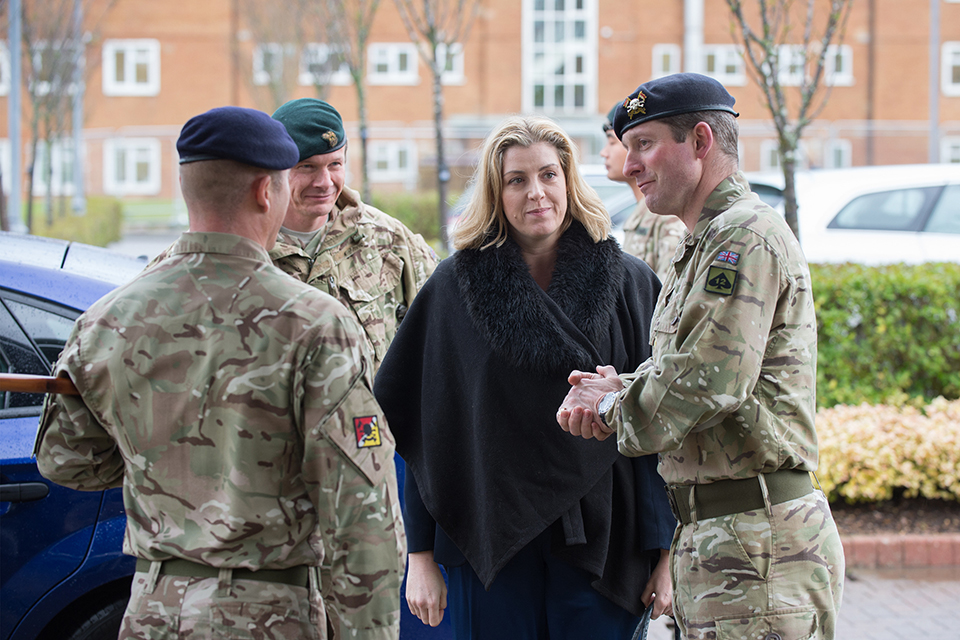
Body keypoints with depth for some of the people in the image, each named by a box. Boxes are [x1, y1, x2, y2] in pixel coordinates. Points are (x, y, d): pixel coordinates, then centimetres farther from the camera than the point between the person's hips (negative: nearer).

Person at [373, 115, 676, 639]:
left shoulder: (629, 283, 2)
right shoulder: (454, 287, 2)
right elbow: (422, 434, 2)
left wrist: (665, 554, -2)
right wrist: (420, 555, -1)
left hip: (598, 547, 0)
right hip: (489, 546, 0)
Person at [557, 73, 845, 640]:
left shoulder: (746, 236, -13)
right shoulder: (704, 245, 21)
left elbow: (709, 383, -22)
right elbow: (679, 369, 21)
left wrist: (613, 408, -6)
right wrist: (620, 388, 0)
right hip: (711, 531, 10)